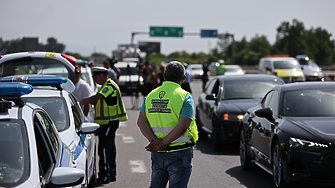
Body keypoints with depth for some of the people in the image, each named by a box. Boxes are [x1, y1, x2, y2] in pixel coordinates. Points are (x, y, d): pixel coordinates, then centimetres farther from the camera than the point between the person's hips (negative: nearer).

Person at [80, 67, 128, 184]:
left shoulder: (110, 86, -15)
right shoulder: (105, 87, 19)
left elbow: (96, 98, -26)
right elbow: (97, 100, 20)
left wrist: (79, 103, -27)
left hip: (109, 122, -10)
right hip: (106, 122, 10)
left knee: (104, 149, -9)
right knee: (110, 149, 14)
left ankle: (104, 176, -7)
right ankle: (111, 174, 21)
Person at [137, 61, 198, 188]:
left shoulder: (151, 96, 7)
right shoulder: (185, 97, -8)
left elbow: (141, 122, -3)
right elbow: (183, 126, -19)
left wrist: (154, 141, -12)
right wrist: (163, 144, -17)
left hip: (157, 154, 5)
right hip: (179, 153, -5)